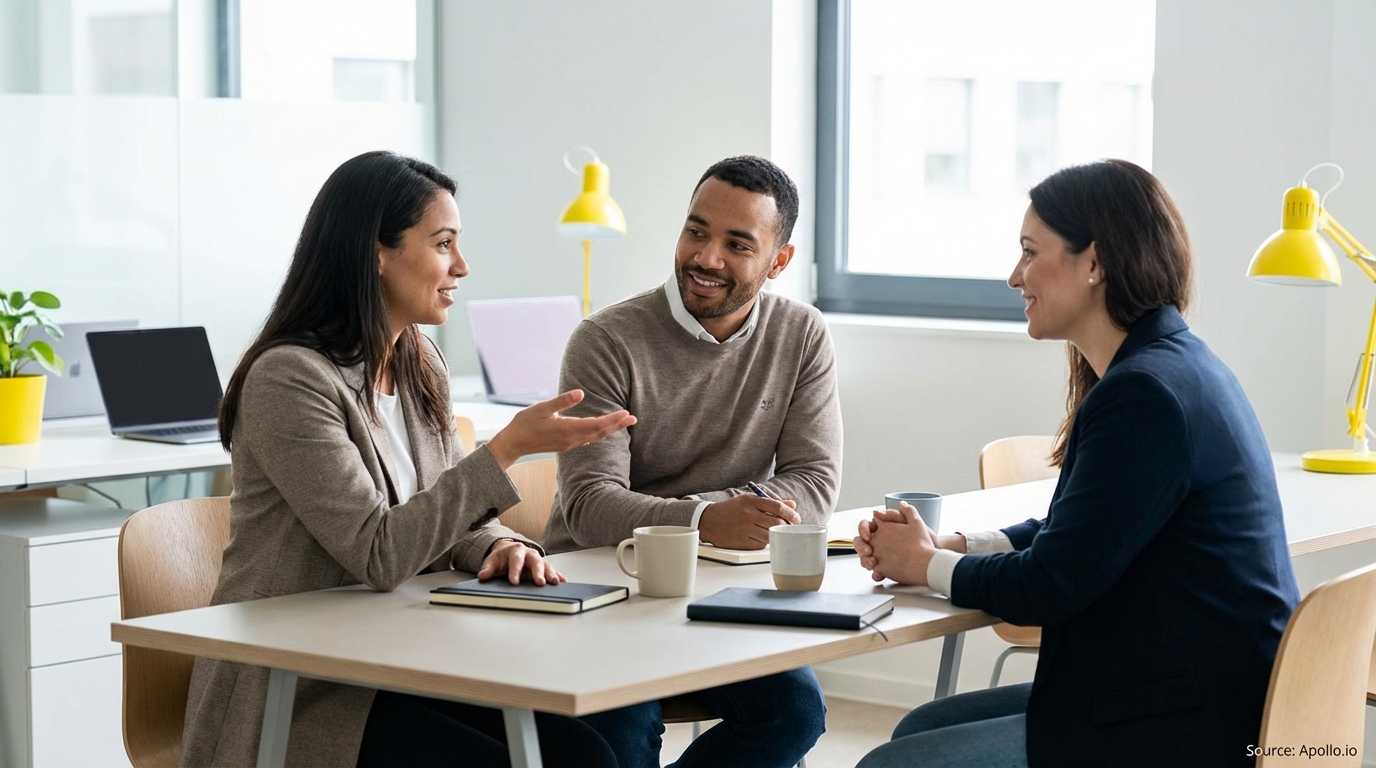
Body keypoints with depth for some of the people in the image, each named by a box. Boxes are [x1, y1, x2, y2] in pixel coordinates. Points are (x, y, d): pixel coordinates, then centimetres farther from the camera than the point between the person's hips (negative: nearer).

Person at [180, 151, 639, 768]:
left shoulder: (421, 367, 9)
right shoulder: (289, 378, -17)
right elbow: (378, 554, -22)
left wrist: (497, 547, -7)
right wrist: (510, 446, -24)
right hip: (296, 694, -7)